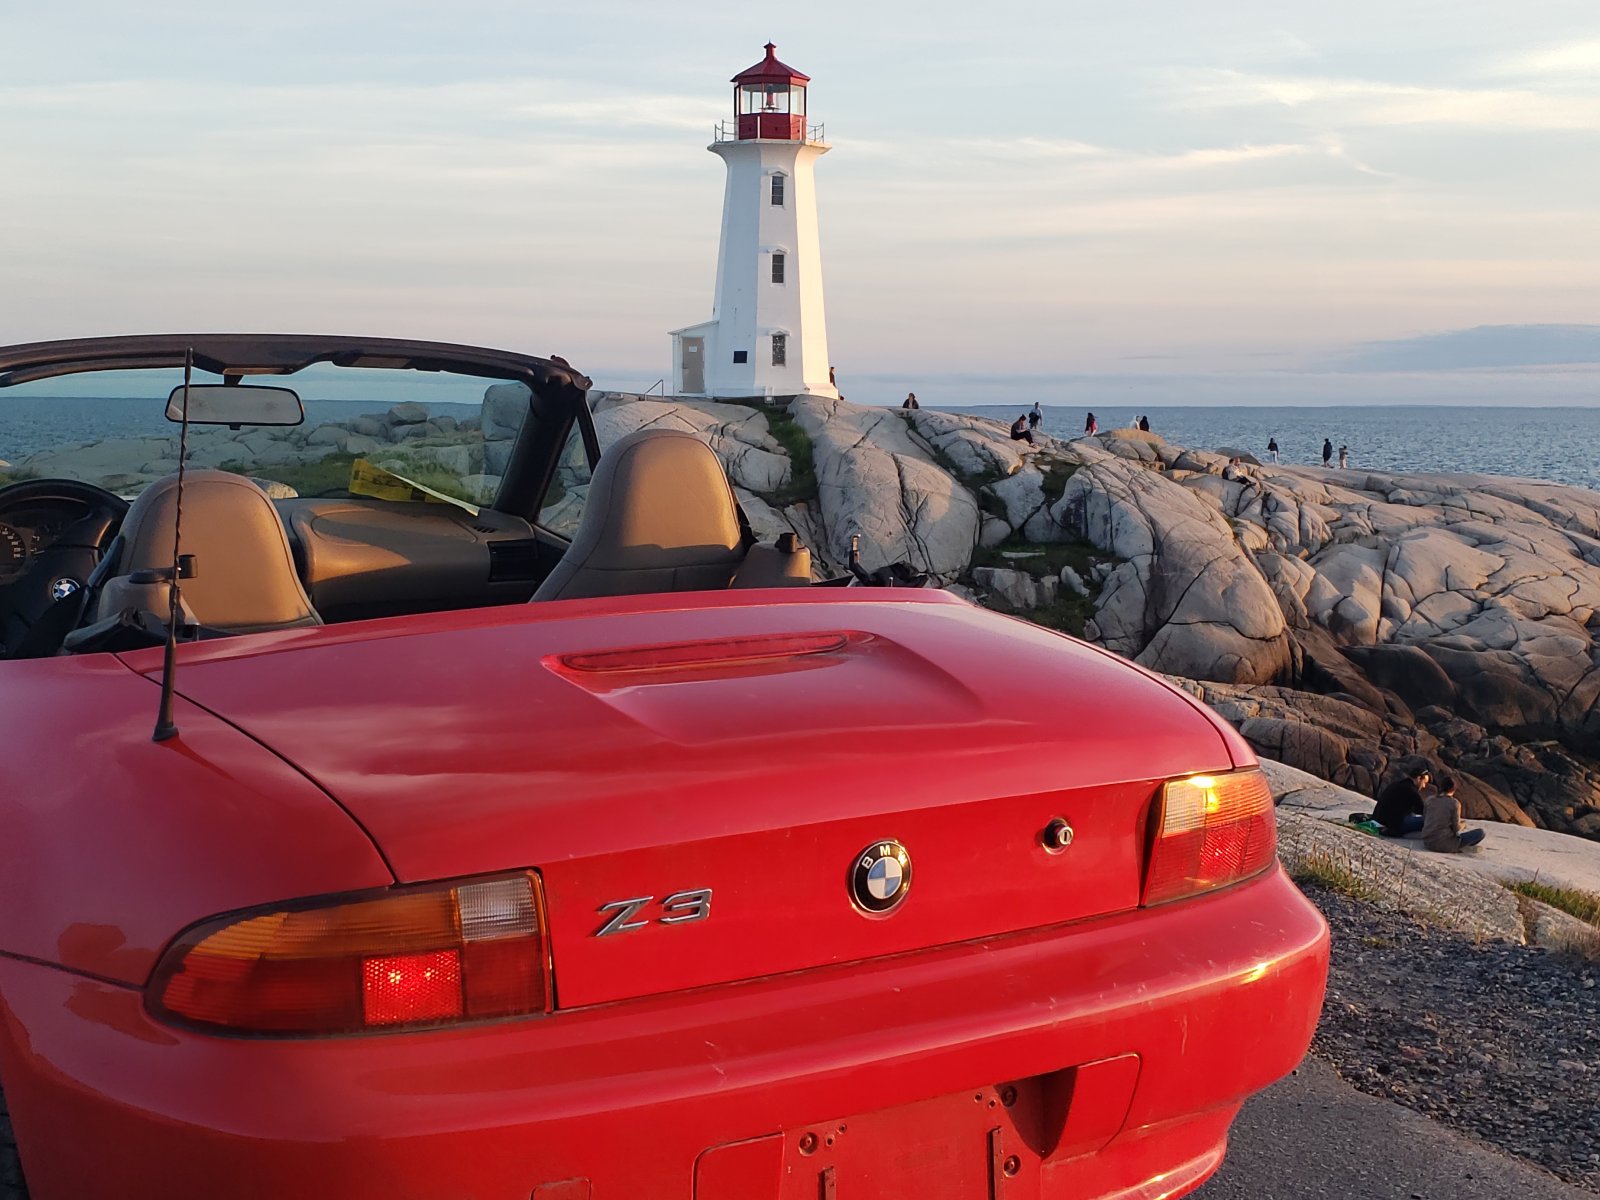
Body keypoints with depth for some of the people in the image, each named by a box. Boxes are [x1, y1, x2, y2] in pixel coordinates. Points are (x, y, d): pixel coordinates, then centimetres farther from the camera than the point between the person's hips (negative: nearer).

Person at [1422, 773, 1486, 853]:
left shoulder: (1429, 799, 1)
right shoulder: (1454, 803, -11)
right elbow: (1456, 828, -8)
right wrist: (1462, 825, 15)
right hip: (1443, 845, -7)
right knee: (1480, 832, 2)